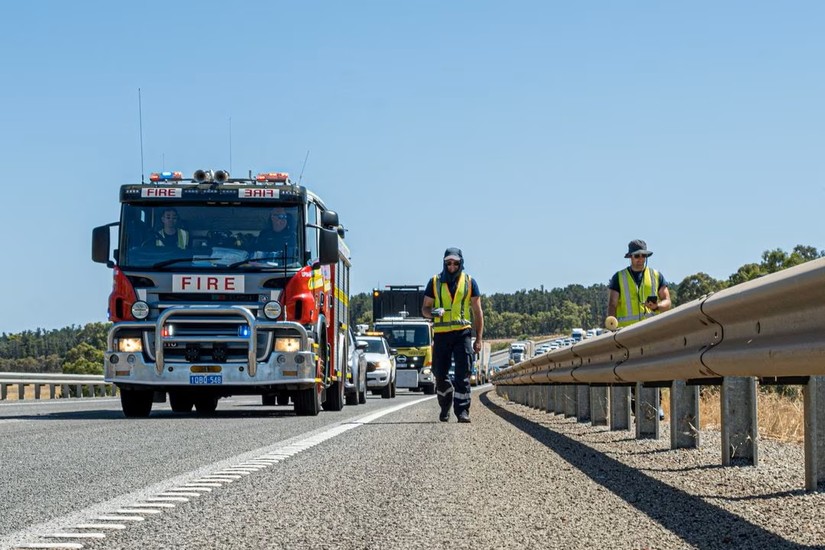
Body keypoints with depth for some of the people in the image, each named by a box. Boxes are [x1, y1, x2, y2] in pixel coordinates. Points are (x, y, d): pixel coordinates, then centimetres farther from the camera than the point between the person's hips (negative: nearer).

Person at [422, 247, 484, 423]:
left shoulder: (469, 282, 8)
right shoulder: (435, 282, 9)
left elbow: (477, 312, 10)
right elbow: (424, 308, 12)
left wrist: (478, 339, 4)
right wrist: (432, 312, -13)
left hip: (462, 333, -1)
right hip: (441, 334, 1)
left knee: (463, 374, -9)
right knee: (440, 375, 5)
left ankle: (463, 411, -9)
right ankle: (445, 406, 26)